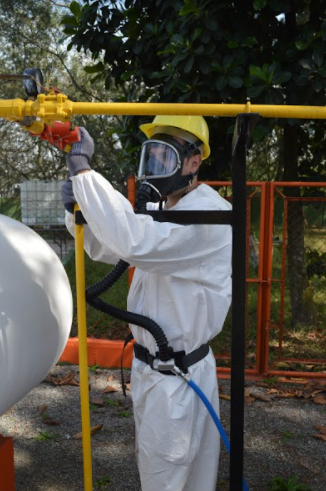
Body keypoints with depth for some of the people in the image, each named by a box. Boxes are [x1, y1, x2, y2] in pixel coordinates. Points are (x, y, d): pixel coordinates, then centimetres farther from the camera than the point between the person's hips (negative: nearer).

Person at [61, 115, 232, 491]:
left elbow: (135, 242, -40)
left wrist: (82, 170, -34)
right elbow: (106, 248, 13)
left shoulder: (210, 213, -24)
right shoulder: (159, 208, 7)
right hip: (147, 363, 9)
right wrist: (78, 210, -8)